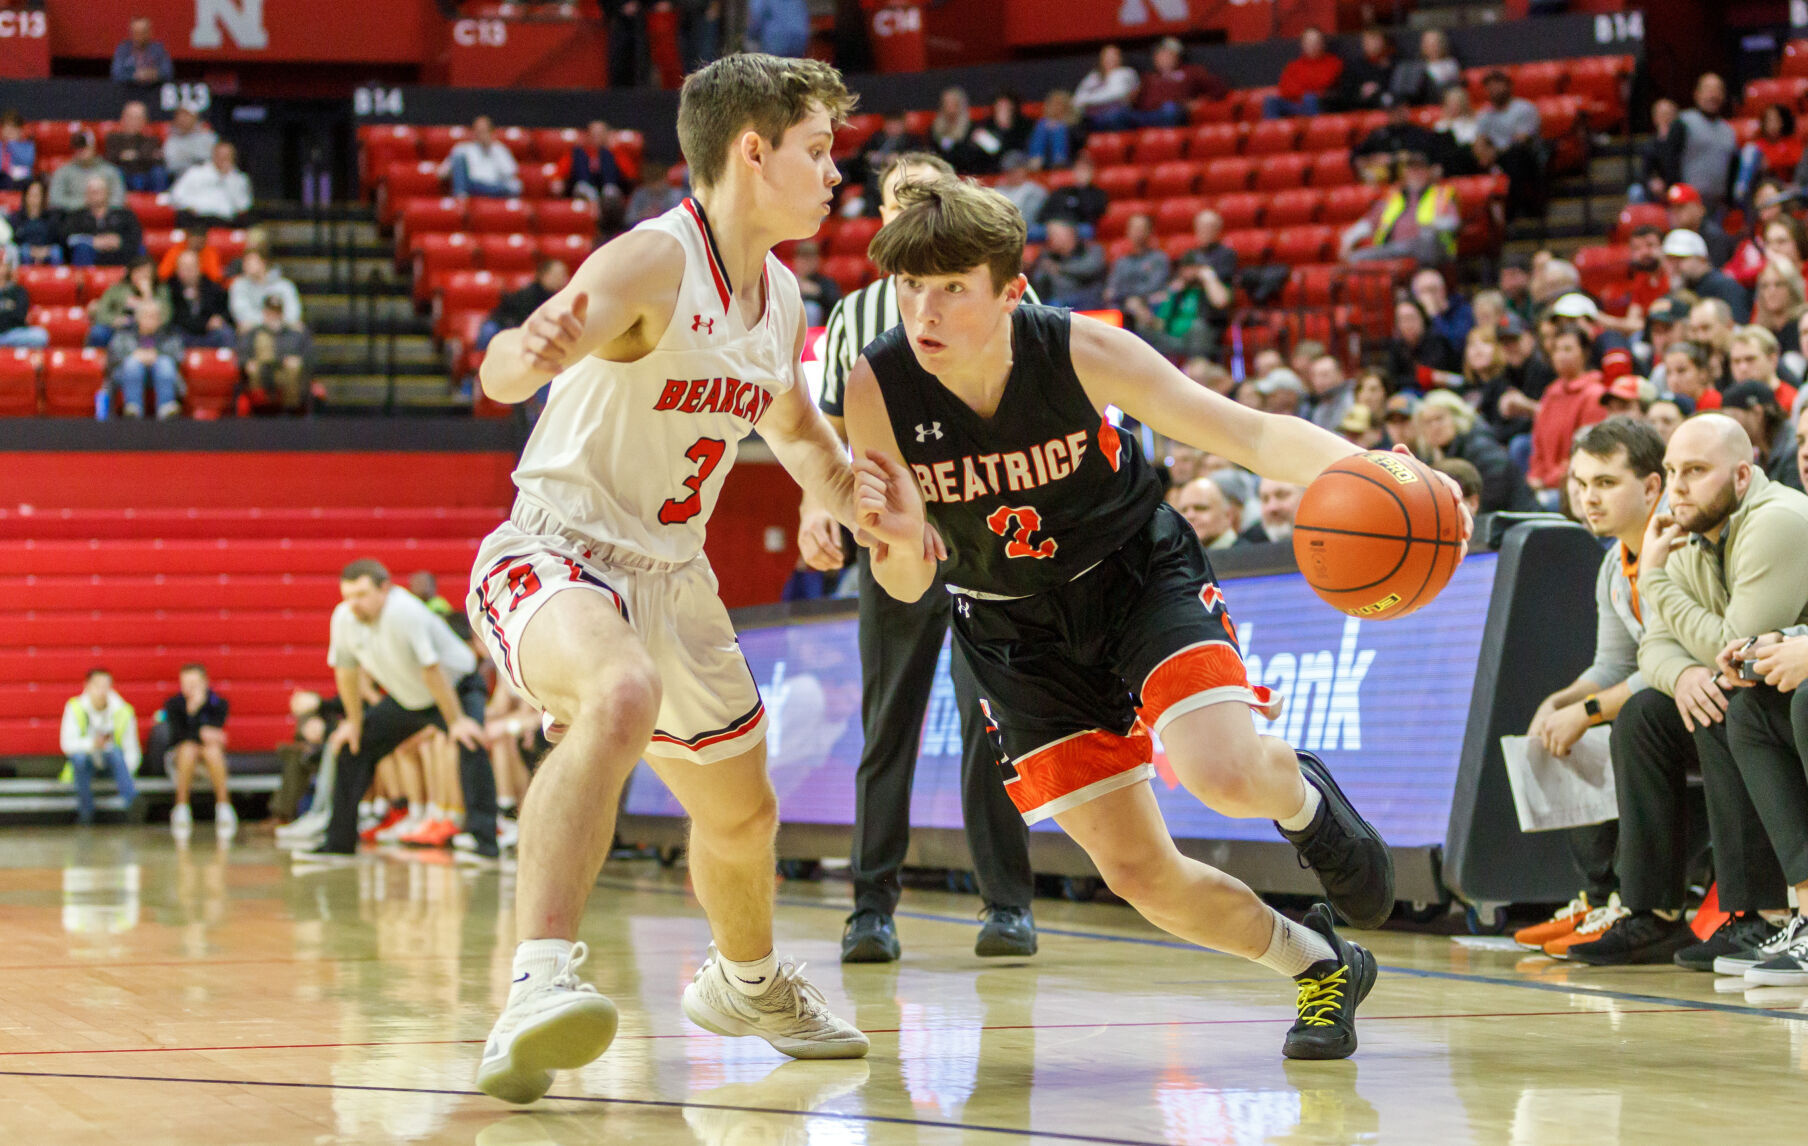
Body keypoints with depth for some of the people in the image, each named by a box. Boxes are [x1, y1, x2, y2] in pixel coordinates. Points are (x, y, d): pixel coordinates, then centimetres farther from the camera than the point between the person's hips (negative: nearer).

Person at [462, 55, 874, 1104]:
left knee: (742, 810, 22)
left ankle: (746, 982, 54)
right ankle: (538, 988, -49)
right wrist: (529, 354, -61)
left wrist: (861, 504, 9)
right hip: (555, 555, -8)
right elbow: (505, 370, -37)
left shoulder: (780, 297, 6)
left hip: (670, 575, 8)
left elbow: (795, 428, 27)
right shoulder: (657, 261, -20)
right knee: (621, 697, -40)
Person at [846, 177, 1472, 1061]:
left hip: (1141, 578, -2)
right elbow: (906, 585, -14)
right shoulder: (877, 388, -21)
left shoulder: (1078, 351, -25)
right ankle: (1322, 965, 25)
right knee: (1139, 873, -2)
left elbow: (1247, 432, -22)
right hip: (1020, 635, 2)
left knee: (1225, 774, -28)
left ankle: (1303, 797, 11)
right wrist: (902, 543, -39)